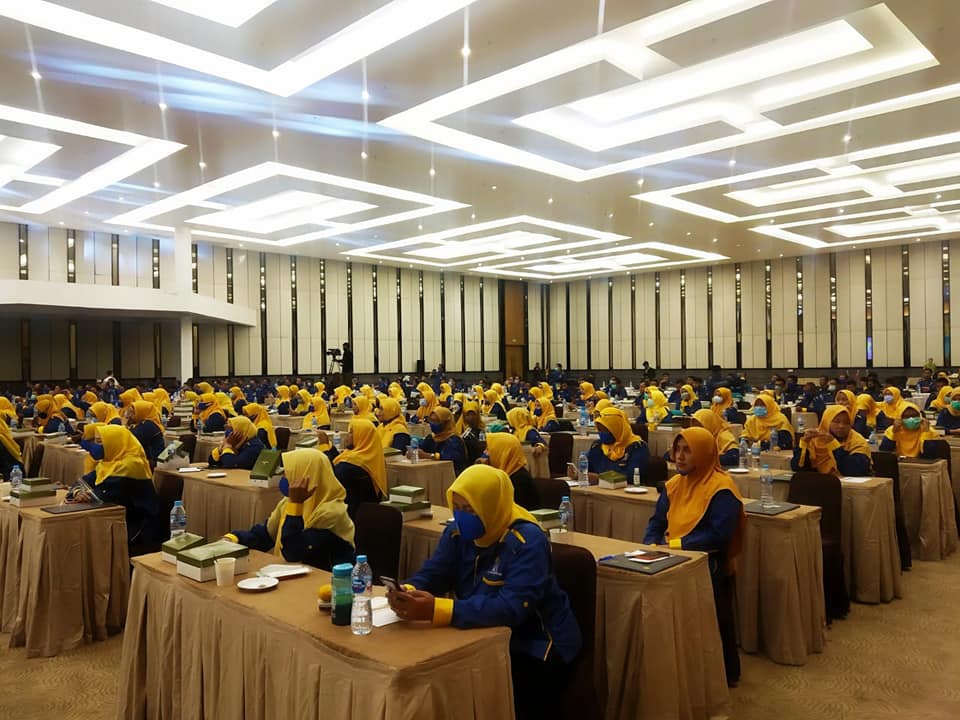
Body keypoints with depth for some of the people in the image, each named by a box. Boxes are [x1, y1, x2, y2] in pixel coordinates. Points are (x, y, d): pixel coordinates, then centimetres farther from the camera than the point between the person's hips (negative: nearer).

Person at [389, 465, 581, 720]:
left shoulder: (527, 541, -25)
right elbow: (431, 574, -3)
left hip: (536, 645, -6)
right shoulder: (458, 531, -2)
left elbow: (511, 608, -35)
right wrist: (408, 593, -28)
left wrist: (437, 609, -43)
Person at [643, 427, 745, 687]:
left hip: (708, 564, -6)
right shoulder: (674, 484, 13)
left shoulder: (721, 489, -10)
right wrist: (651, 547, -9)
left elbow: (718, 536, -19)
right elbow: (656, 523, 11)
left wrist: (676, 544, -21)